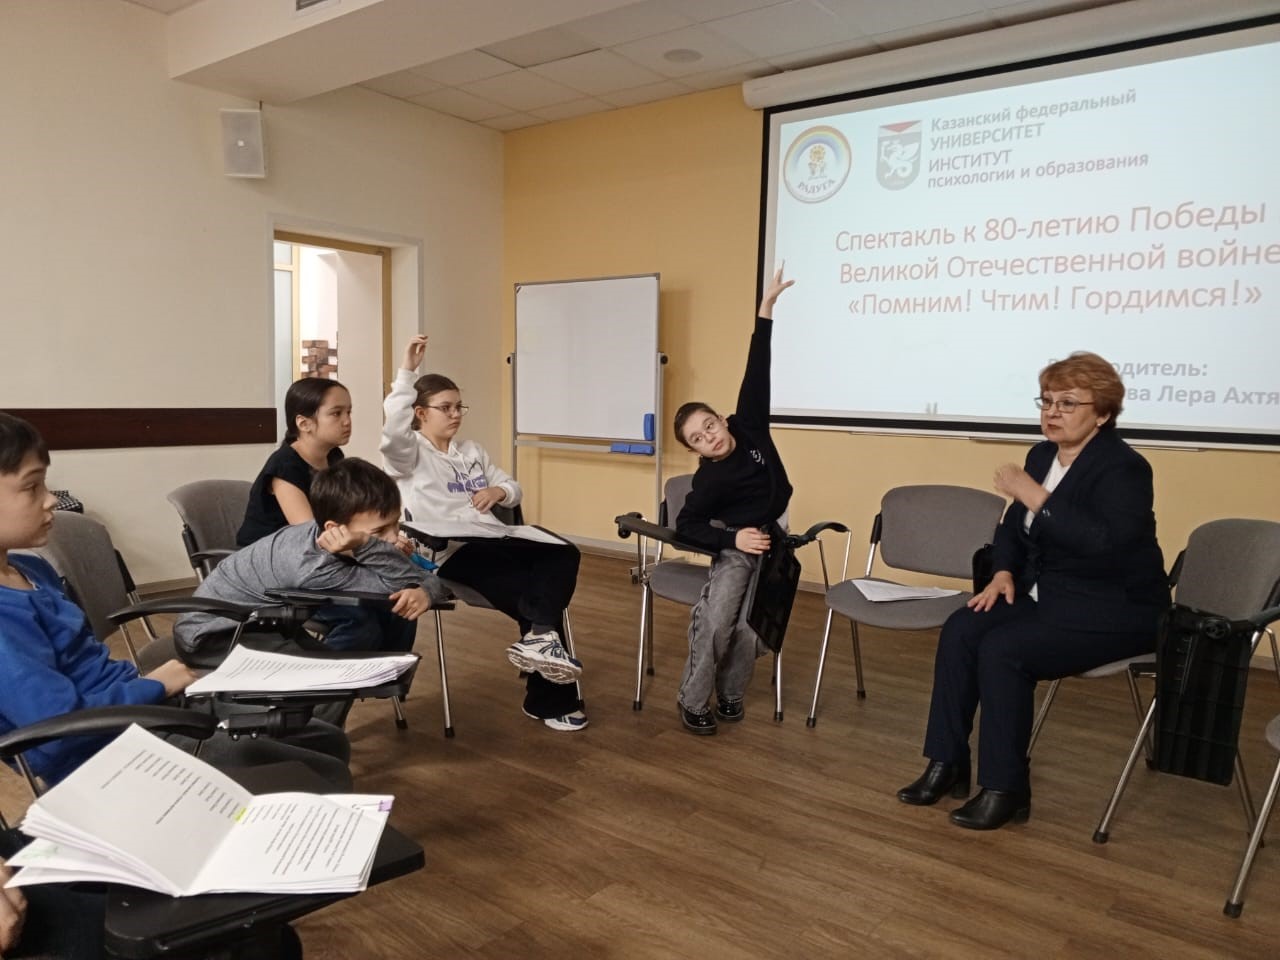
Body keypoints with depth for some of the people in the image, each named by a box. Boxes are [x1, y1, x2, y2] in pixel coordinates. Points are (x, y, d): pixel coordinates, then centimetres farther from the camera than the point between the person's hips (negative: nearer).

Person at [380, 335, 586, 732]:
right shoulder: (410, 453, 4)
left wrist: (498, 491, 1)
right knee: (528, 587, -25)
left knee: (563, 553, -21)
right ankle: (551, 699, -18)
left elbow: (514, 489, 26)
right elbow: (392, 429, -21)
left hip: (494, 539, 7)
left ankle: (539, 635, -32)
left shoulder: (472, 450, 26)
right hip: (452, 553, -7)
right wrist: (407, 372, -24)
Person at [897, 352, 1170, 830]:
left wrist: (1035, 496, -32)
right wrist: (1004, 572, -2)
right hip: (1047, 595, 8)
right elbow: (1013, 527, 16)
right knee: (960, 629, -13)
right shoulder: (1042, 454, 7)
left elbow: (1105, 543, -34)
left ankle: (1006, 789, -11)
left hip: (1113, 611, -8)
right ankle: (946, 765, -4)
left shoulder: (1123, 469, -17)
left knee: (1002, 650, -26)